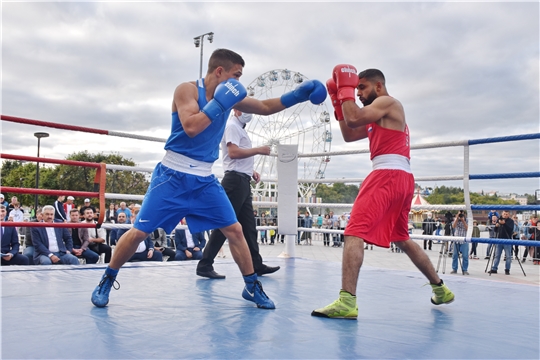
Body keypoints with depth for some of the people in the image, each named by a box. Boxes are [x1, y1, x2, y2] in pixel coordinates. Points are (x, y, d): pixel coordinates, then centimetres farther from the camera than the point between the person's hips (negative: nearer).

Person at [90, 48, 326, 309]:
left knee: (234, 230, 2)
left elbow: (265, 107, 13)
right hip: (173, 176, -5)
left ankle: (252, 287, 17)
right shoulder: (187, 90, -12)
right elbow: (191, 127, -27)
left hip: (204, 180, 5)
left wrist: (298, 95, 3)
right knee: (138, 232, -4)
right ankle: (106, 281, 17)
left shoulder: (229, 97, 5)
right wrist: (219, 103, -24)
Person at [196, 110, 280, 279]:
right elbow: (233, 152, -21)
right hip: (235, 181, -10)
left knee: (249, 226, 11)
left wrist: (251, 171, 14)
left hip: (243, 182, 10)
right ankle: (205, 265, -4)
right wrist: (259, 150, -16)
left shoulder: (240, 128, 23)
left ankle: (256, 265, 16)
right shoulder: (232, 126, -7)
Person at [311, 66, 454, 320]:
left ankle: (347, 302, -26)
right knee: (402, 239, 22)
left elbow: (353, 119, -16)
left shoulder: (387, 102, 0)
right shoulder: (378, 117, 28)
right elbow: (349, 135, 25)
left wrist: (345, 88, -2)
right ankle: (441, 289, 31)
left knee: (355, 233, -17)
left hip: (388, 175, -11)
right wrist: (338, 100, 21)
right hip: (402, 179, 11)